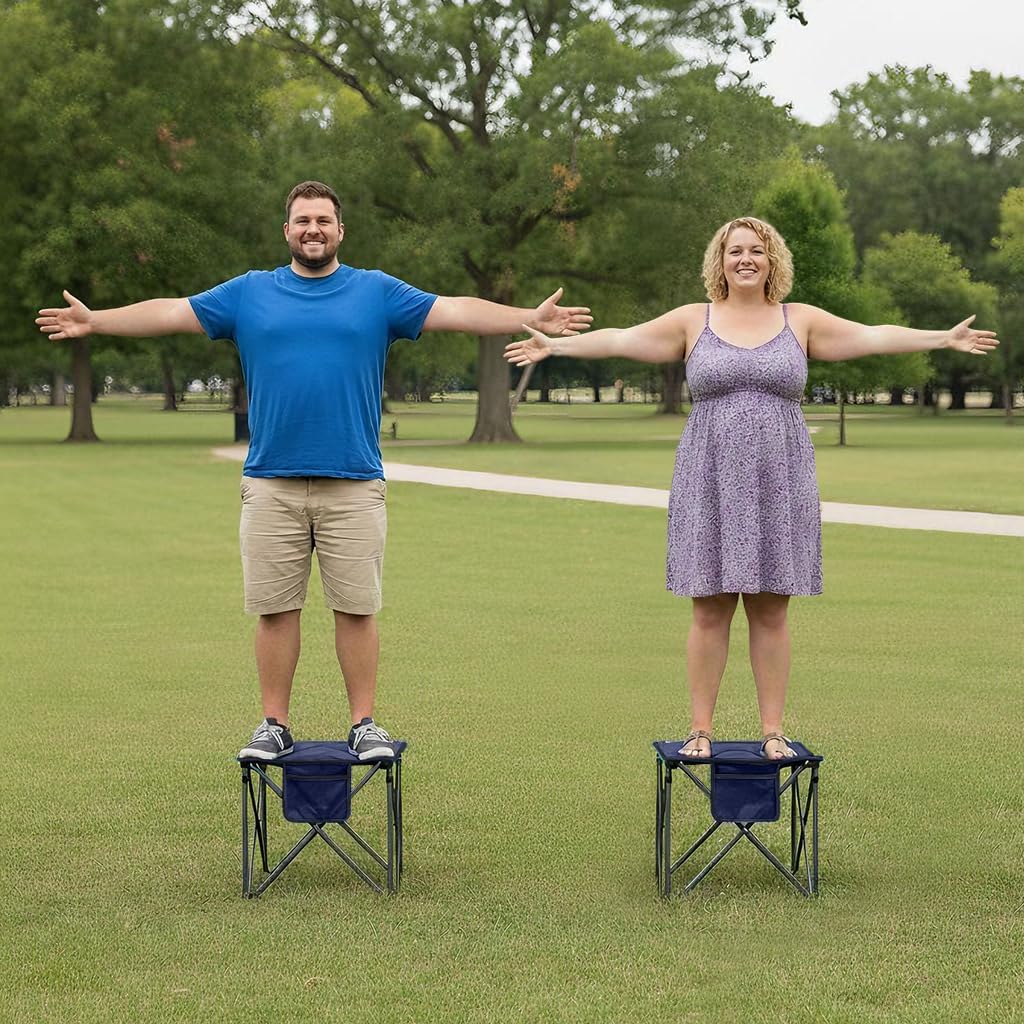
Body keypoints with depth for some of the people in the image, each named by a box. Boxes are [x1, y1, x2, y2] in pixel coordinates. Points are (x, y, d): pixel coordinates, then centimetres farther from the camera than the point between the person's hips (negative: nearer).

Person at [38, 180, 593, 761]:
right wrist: (96, 321, -1)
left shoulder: (377, 293, 8)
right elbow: (172, 313, 8)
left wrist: (532, 319, -9)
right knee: (275, 610, 4)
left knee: (357, 608, 2)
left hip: (355, 487, -1)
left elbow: (455, 311, 1)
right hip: (270, 486, 1)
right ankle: (275, 725, 13)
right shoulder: (249, 293, 11)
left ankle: (365, 724, 11)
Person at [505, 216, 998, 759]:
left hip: (779, 484, 1)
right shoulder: (693, 320, 7)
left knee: (771, 611, 3)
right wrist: (555, 344, -4)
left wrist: (944, 338, -3)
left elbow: (874, 336, 4)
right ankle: (700, 730, 7)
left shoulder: (800, 320, 8)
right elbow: (620, 338, 4)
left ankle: (773, 730, 10)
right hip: (710, 484, 0)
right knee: (710, 610, 1)